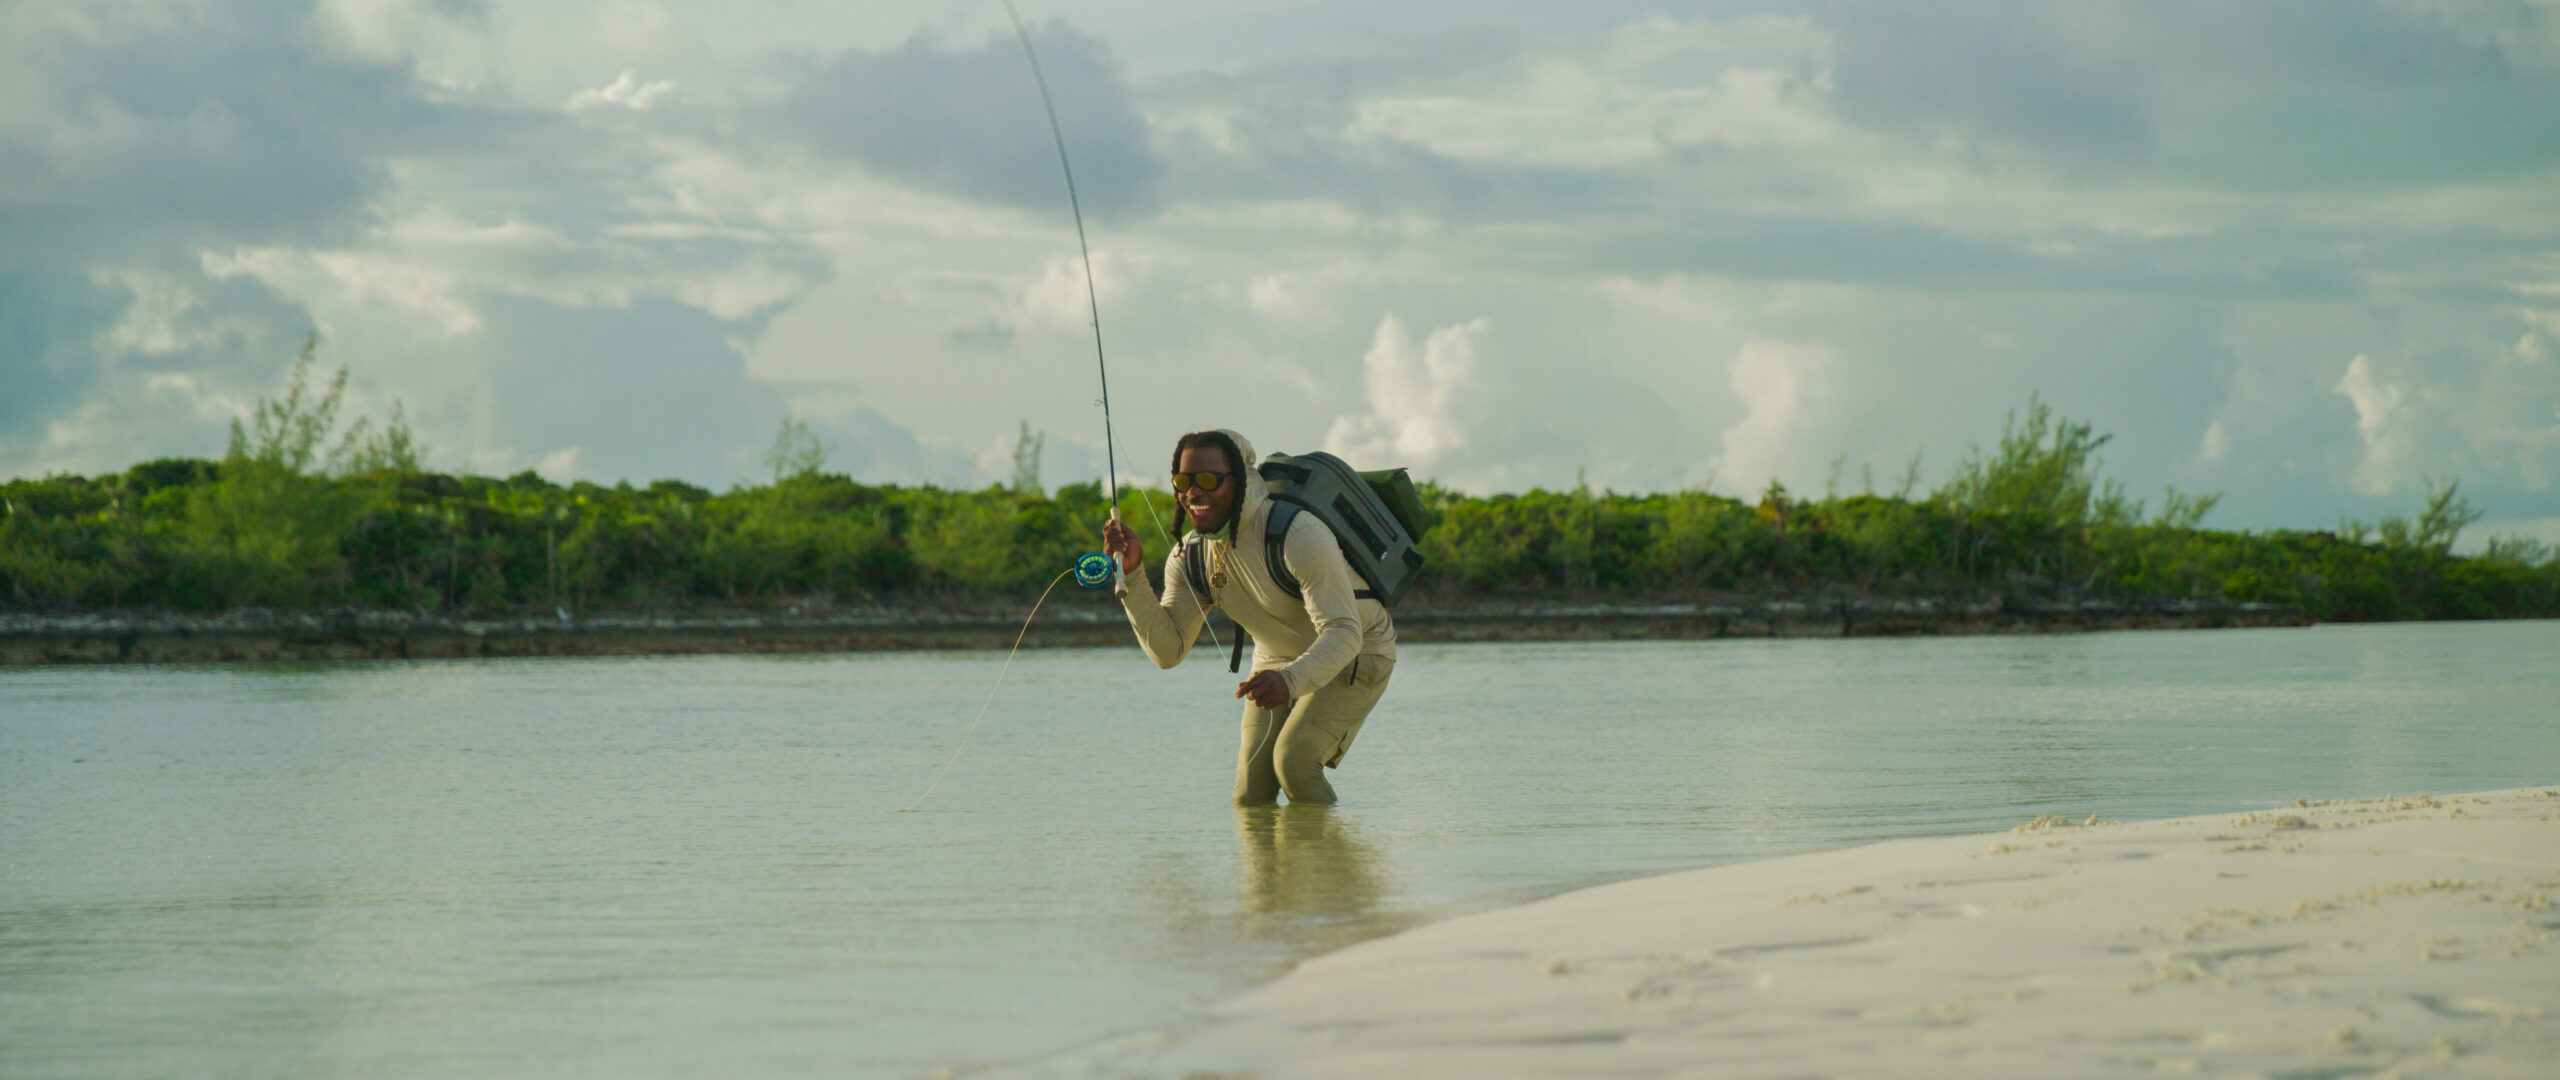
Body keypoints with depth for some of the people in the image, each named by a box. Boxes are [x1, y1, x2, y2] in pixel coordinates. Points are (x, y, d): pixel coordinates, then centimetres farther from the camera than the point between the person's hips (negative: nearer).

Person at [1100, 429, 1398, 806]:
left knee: (1293, 762, -27)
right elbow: (1167, 651, -15)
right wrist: (1133, 575, -28)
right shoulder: (1189, 557, -12)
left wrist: (1290, 681, -57)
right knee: (1250, 799, -5)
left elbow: (1342, 633, -38)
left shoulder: (1298, 534, -34)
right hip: (1277, 659, 6)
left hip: (1356, 655, -6)